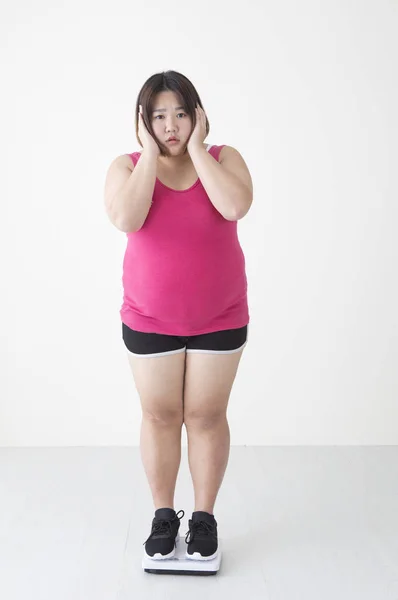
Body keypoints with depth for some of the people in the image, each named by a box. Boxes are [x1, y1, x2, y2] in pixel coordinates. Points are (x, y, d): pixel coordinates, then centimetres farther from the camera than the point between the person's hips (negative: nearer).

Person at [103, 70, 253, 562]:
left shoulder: (223, 158, -4)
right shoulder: (127, 167, -4)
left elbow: (236, 206, -25)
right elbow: (126, 219, -24)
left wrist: (196, 148, -18)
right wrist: (151, 153, -18)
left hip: (219, 318, 0)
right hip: (149, 320, 1)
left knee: (206, 416, 8)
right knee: (159, 416, 9)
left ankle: (204, 516, 24)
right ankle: (163, 514, 27)